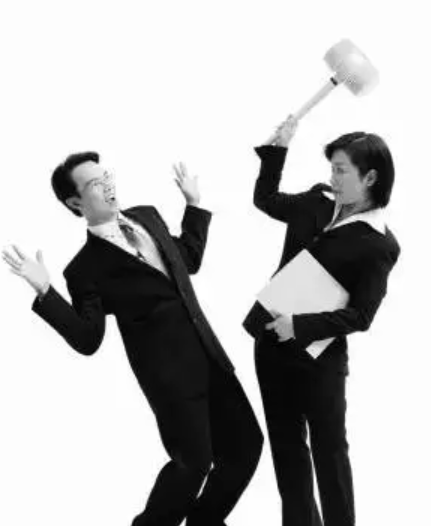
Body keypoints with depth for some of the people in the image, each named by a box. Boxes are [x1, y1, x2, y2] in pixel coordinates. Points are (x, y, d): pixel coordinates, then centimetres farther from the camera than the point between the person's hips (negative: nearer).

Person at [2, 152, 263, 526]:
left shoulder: (147, 216, 10)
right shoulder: (87, 267, -8)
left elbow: (189, 260, 26)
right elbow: (88, 340, -12)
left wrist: (194, 204, 21)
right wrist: (45, 292, -22)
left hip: (209, 356, 7)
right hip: (169, 371, -7)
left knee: (245, 445, 9)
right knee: (194, 461, -8)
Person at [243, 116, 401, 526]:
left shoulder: (378, 244, -14)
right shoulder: (317, 201, 2)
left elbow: (359, 317, -17)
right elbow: (265, 200, 19)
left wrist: (300, 326, -25)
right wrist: (276, 150, 7)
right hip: (272, 342, 6)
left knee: (328, 450, 7)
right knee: (286, 445, 16)